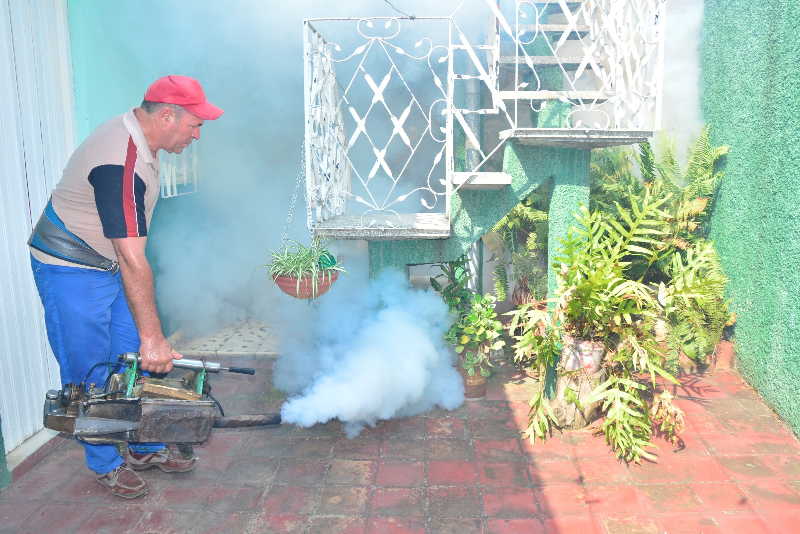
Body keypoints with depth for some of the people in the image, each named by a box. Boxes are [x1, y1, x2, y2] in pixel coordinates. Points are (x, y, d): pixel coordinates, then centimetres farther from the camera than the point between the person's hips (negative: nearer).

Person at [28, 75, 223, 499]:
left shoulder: (136, 135, 0)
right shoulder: (120, 165, -31)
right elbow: (132, 261, -34)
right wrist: (152, 337, -32)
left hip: (108, 265, 9)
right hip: (71, 272, -9)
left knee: (137, 361, 11)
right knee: (91, 373, 2)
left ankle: (145, 448, 25)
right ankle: (105, 465, 20)